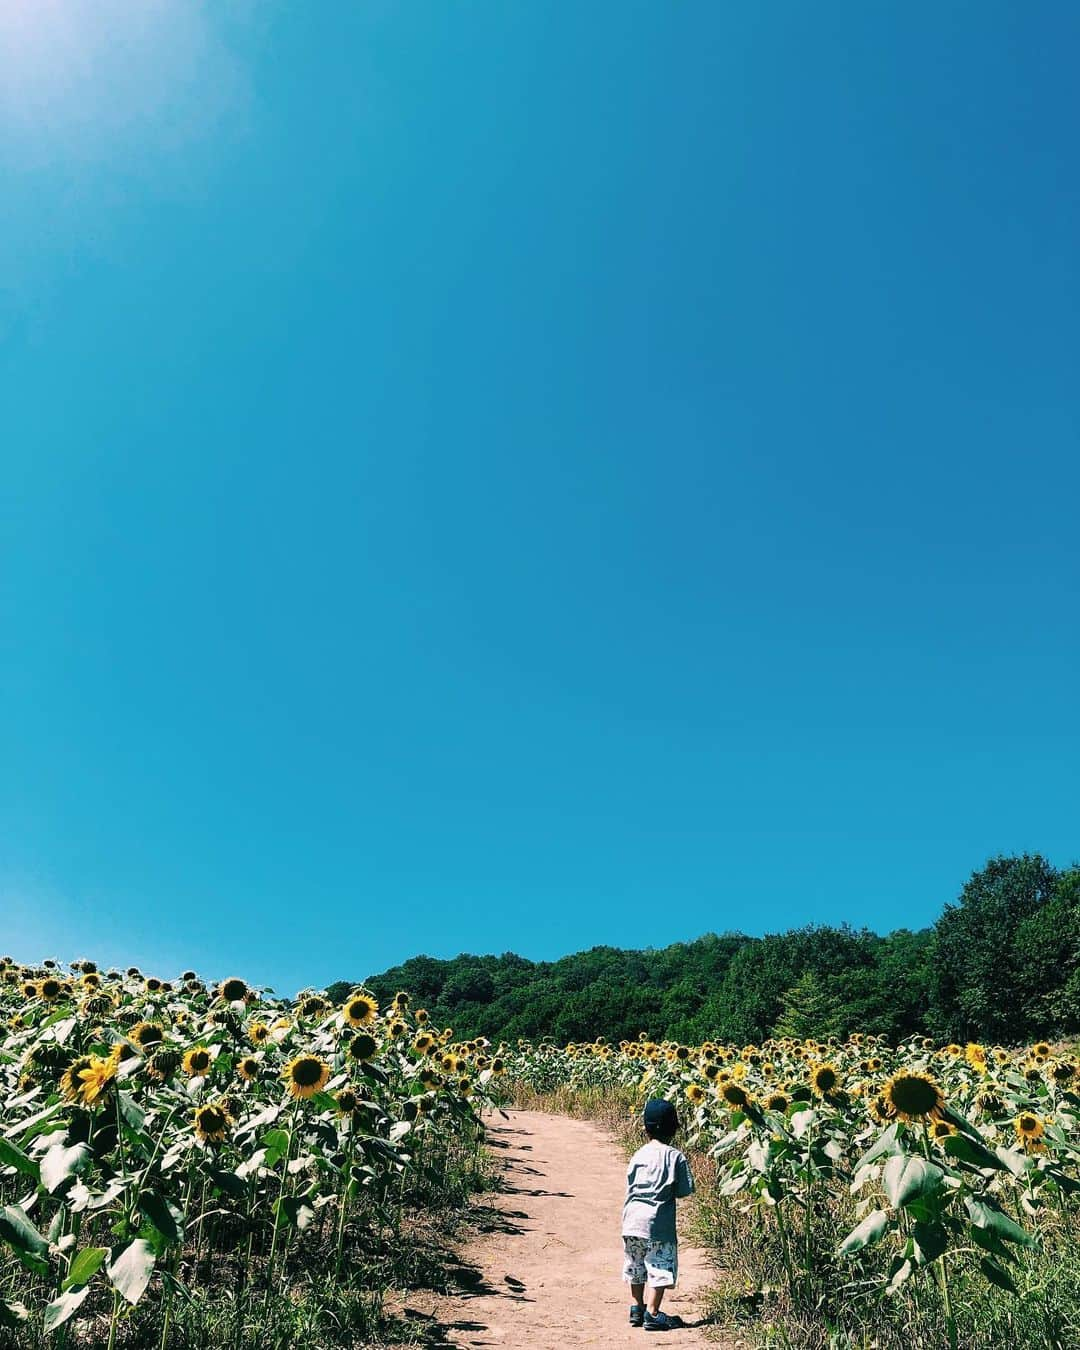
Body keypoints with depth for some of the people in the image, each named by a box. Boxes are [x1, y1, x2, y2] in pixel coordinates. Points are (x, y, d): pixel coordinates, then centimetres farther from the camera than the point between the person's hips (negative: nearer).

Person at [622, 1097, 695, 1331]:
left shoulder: (638, 1155, 2)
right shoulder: (676, 1157, -7)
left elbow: (630, 1183, 7)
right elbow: (685, 1190, -4)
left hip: (632, 1218, 5)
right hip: (658, 1222, -5)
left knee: (636, 1267, 20)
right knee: (660, 1268, 7)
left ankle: (637, 1309, 31)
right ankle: (652, 1314, 7)